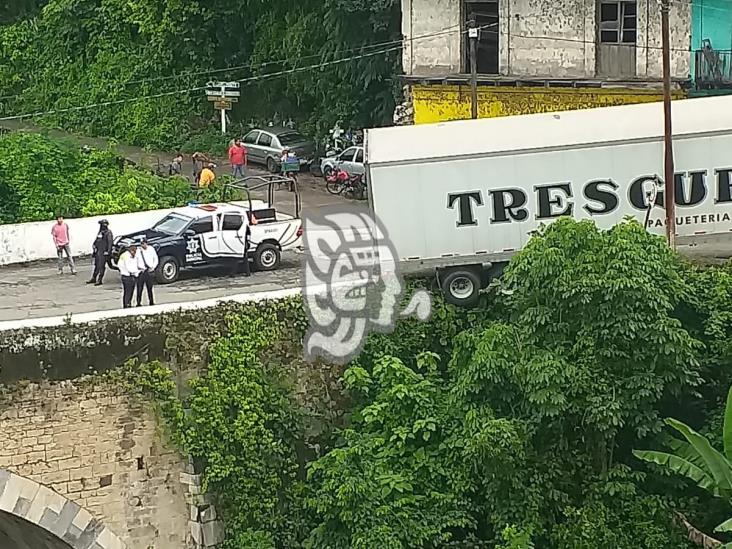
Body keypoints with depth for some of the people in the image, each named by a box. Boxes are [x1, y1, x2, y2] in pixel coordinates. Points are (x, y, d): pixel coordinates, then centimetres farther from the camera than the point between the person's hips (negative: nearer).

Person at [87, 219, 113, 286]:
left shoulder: (108, 233, -10)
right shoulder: (100, 232, 16)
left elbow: (110, 242, -16)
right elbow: (96, 241, 24)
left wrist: (108, 251, -21)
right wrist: (94, 250, 19)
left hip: (103, 252, -9)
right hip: (98, 252, 9)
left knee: (101, 266, -8)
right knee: (96, 265, 15)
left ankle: (99, 280, -6)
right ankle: (93, 279, 24)